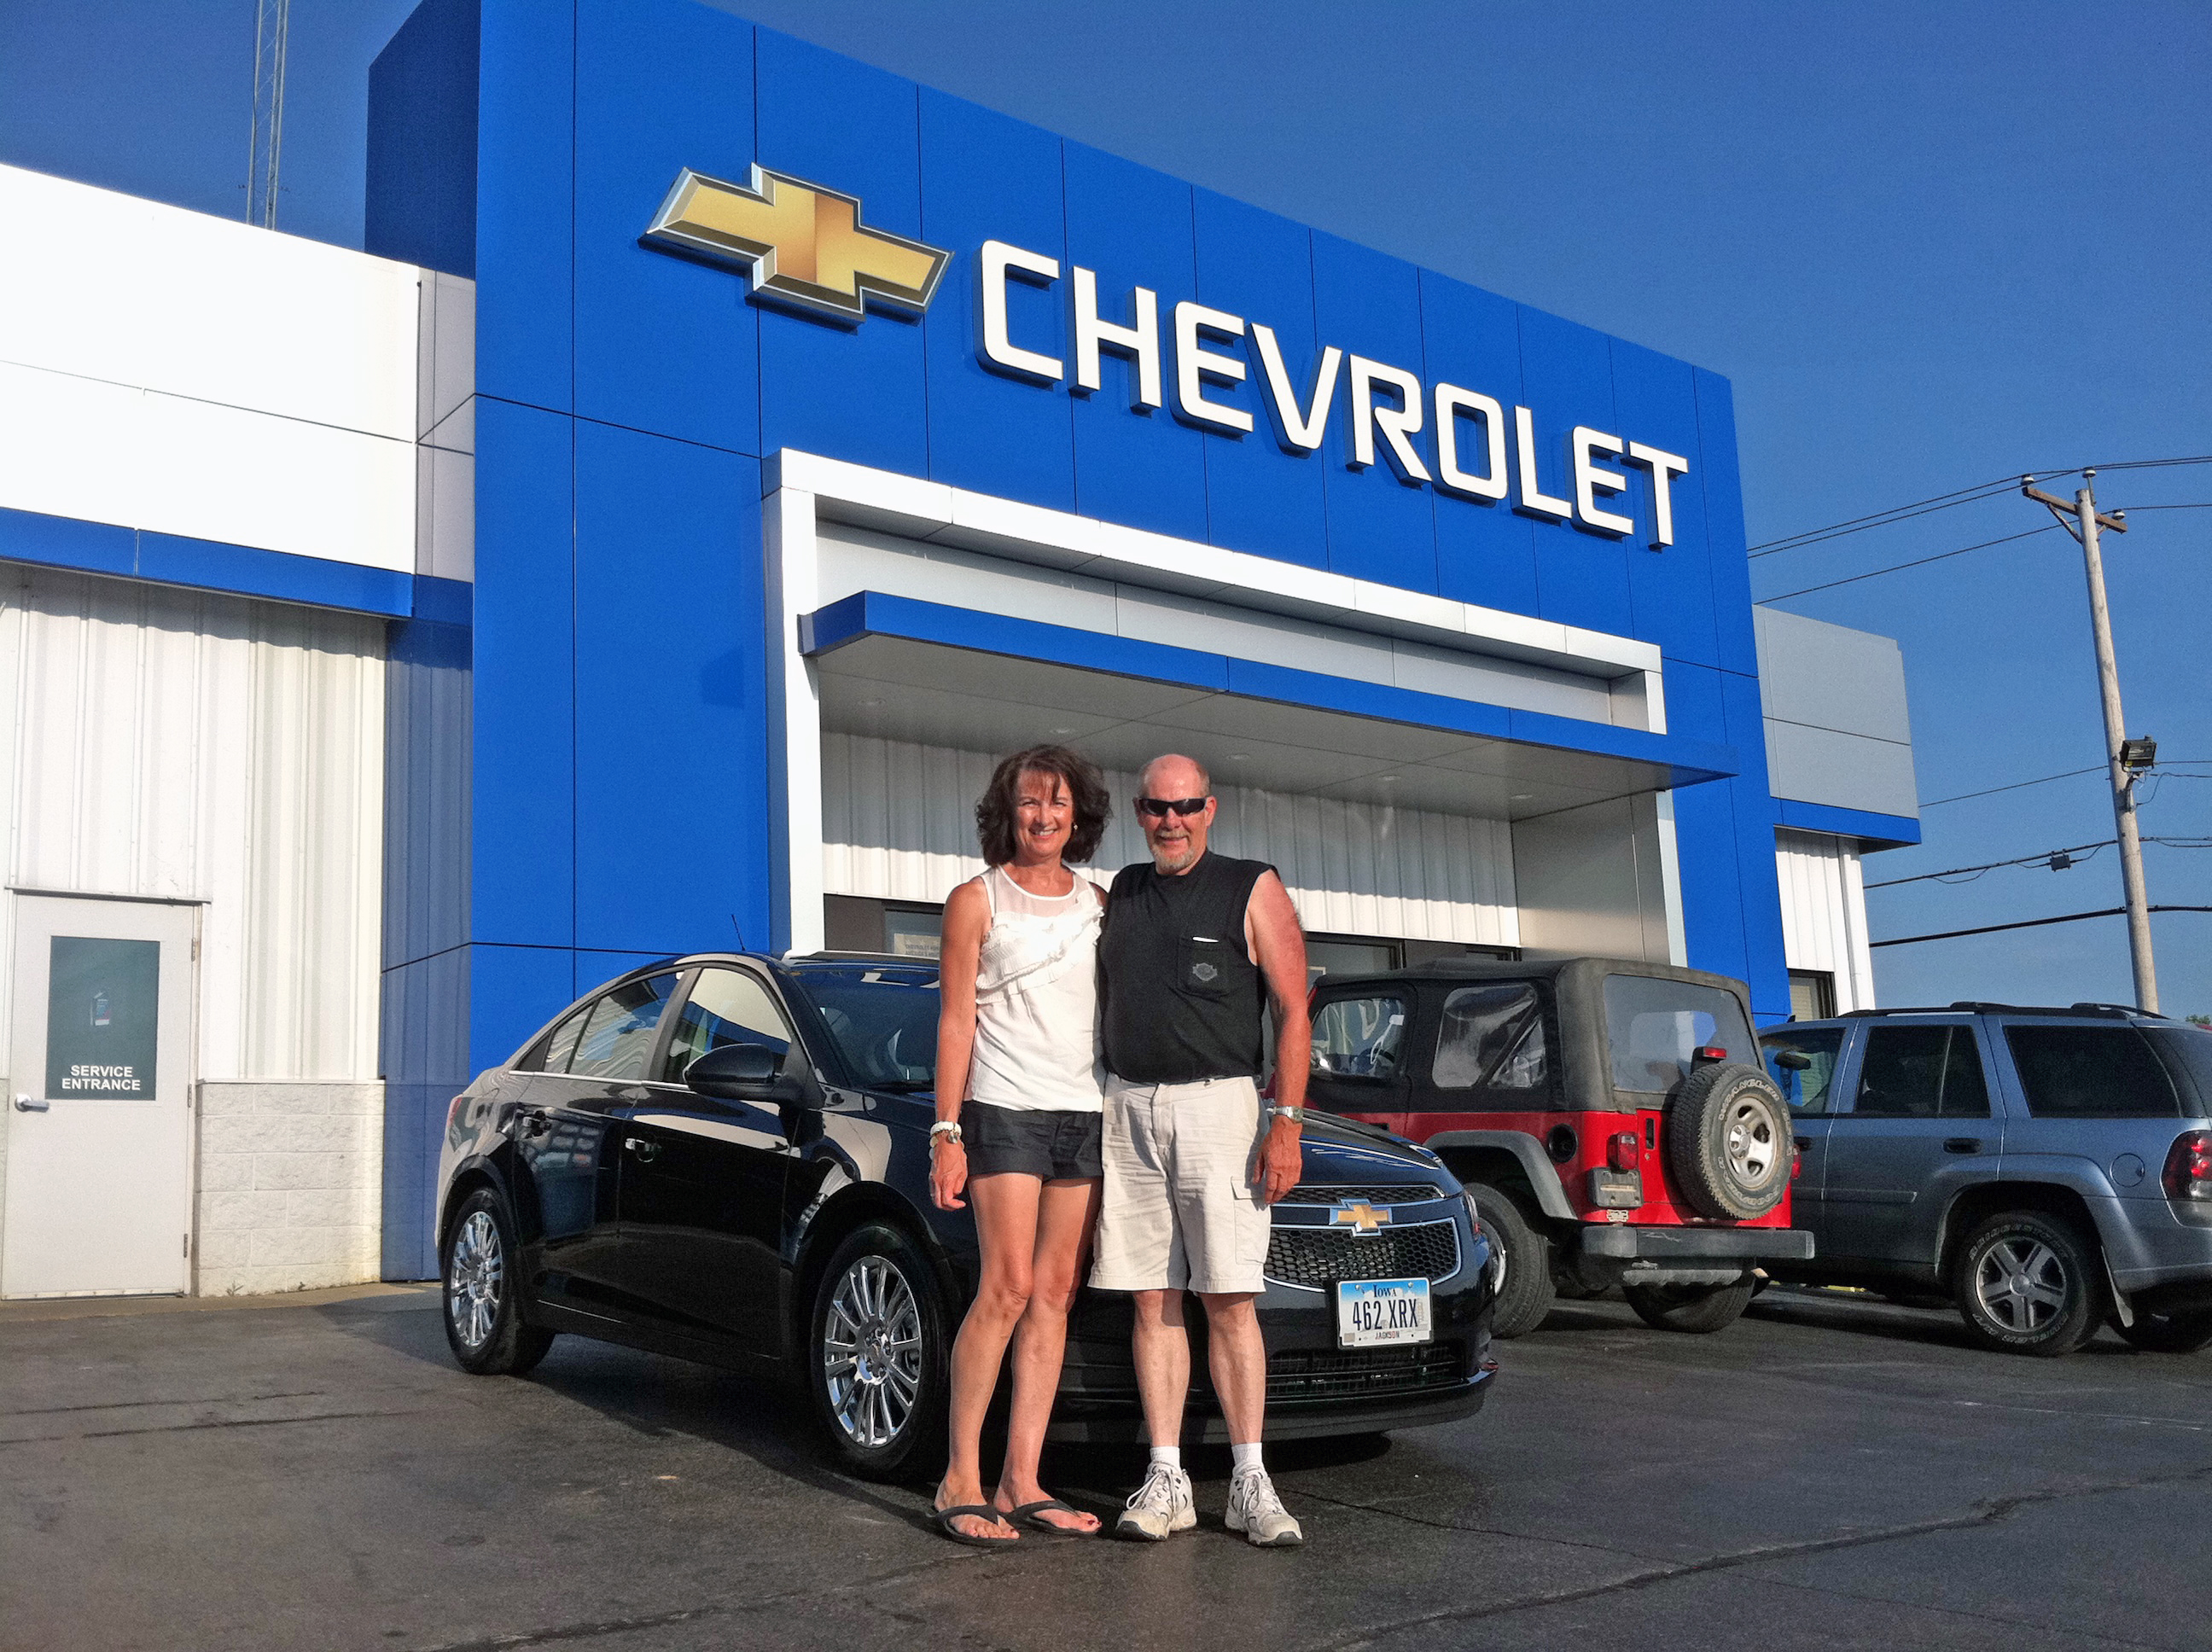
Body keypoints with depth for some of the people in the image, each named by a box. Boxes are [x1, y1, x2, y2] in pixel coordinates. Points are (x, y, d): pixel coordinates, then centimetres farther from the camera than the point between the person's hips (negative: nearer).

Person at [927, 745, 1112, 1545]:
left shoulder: (1098, 902, 15)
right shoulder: (977, 900, 3)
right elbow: (956, 1021, -1)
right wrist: (947, 1132, -8)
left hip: (1086, 1114, 5)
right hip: (1006, 1110, -5)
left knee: (1055, 1293, 2)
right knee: (1008, 1286, -12)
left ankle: (1021, 1480, 6)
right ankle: (961, 1479, -3)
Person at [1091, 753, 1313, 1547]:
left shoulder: (1253, 890, 1)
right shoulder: (1121, 894, 15)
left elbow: (1293, 1012, -4)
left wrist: (1286, 1122, -11)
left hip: (1217, 1106, -4)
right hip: (1126, 1108, 4)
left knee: (1229, 1301, -5)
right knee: (1153, 1302, 4)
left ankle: (1250, 1482, 3)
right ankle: (1165, 1480, 8)